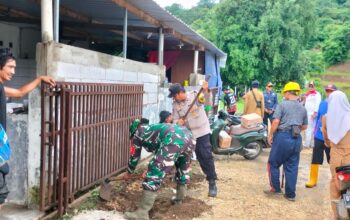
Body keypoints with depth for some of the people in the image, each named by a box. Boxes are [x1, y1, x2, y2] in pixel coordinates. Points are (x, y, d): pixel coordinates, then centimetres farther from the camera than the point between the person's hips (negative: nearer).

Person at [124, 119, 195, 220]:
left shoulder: (137, 133, 24)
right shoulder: (151, 128, 43)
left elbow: (134, 156, 33)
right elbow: (161, 154, 53)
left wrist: (129, 173, 50)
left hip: (174, 140, -8)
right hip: (188, 135, 8)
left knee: (154, 173, -4)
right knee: (183, 169, 32)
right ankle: (179, 199, 48)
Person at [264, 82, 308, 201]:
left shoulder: (282, 105, -5)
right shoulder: (303, 108, 12)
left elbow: (276, 122, -13)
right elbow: (304, 126, 17)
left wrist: (270, 135, -3)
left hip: (283, 136, -5)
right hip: (297, 139, 5)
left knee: (273, 163, 10)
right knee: (292, 167, 9)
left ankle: (276, 188, 13)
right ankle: (290, 194, 13)